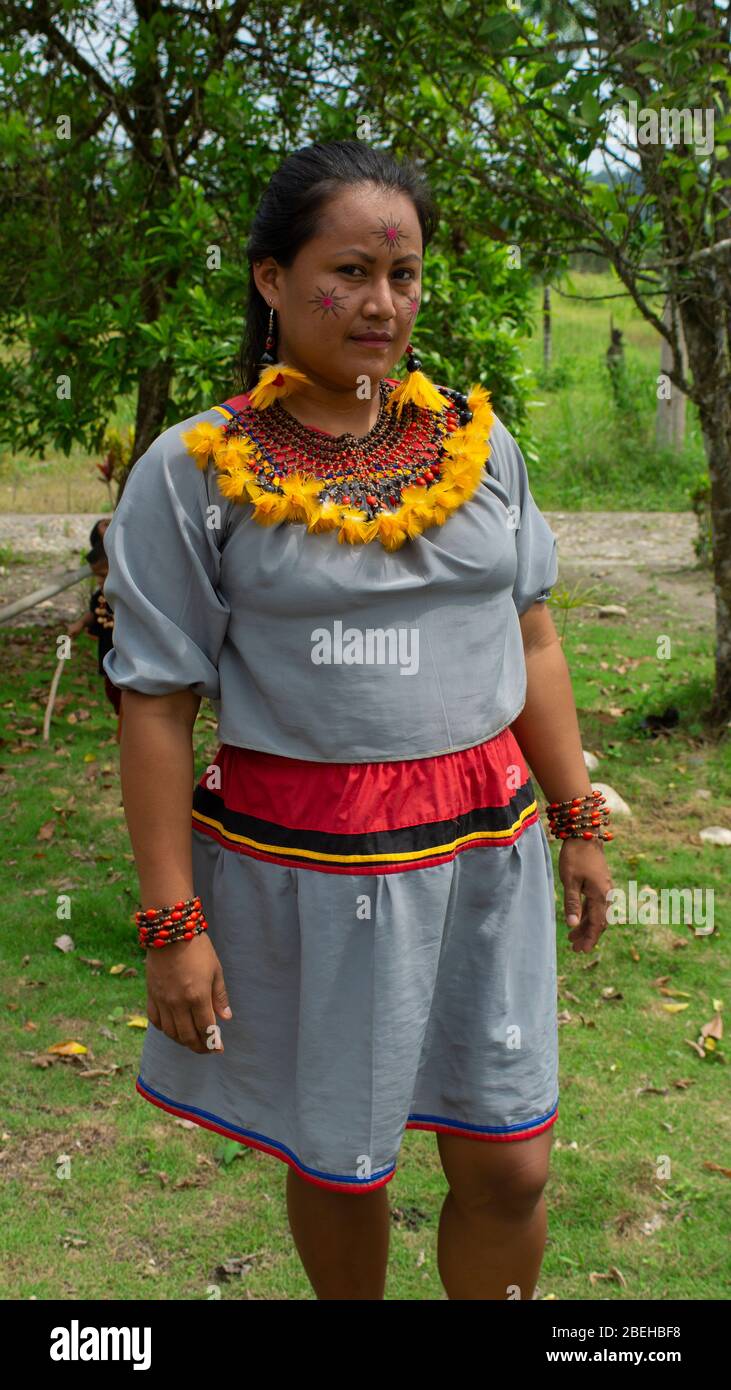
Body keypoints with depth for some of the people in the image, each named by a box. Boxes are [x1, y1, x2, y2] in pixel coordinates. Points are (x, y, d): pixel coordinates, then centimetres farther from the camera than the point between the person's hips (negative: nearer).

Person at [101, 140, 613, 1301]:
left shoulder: (477, 439, 5)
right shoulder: (194, 470, -7)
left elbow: (531, 641, 10)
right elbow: (157, 707, -7)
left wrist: (579, 824, 10)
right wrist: (172, 922, -9)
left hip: (484, 854, 3)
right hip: (304, 866, -3)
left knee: (508, 1171, 8)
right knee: (339, 1164, 14)